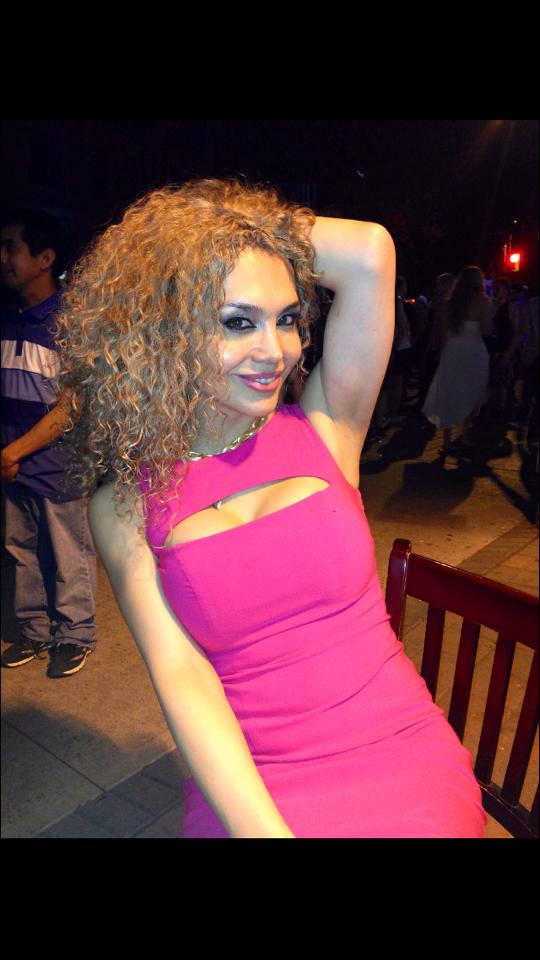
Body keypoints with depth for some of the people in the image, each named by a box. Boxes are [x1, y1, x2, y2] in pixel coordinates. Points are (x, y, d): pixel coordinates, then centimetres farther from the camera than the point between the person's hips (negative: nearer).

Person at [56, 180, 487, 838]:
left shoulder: (323, 430, -2)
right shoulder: (123, 507, -3)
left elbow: (369, 253, -11)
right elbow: (179, 673, -10)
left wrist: (261, 228, 1)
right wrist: (260, 827, -21)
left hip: (400, 755, -1)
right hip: (245, 784, 2)